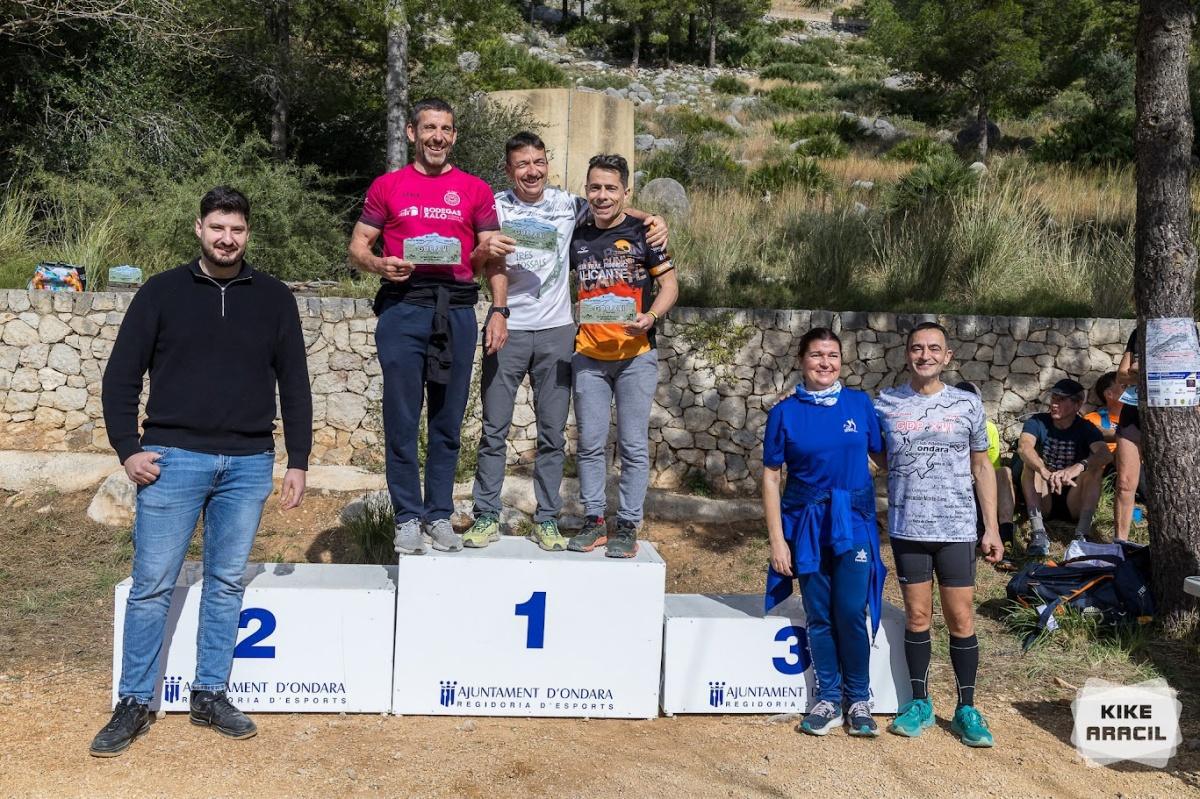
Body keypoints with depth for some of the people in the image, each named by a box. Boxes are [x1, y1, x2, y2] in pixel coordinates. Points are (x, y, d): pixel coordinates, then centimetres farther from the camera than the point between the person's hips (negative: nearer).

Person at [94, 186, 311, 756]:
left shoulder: (274, 299, 7)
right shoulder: (162, 292, 3)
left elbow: (294, 385, 8)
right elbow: (120, 377, 4)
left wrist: (298, 462, 4)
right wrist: (128, 449, -5)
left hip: (249, 464, 2)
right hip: (173, 458, -1)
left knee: (227, 583, 9)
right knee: (152, 585, 1)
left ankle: (210, 695, 21)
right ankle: (133, 704, 14)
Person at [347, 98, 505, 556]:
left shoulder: (475, 190, 13)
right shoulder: (387, 186, 10)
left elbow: (492, 257, 12)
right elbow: (357, 247, 10)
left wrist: (499, 310, 1)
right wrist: (380, 264, -12)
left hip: (456, 309, 1)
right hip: (403, 307, -1)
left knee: (447, 421, 5)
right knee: (402, 419, 0)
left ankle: (440, 515, 16)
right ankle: (408, 518, 10)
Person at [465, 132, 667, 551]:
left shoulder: (566, 204, 5)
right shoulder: (496, 207, 0)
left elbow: (613, 208, 18)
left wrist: (653, 219, -1)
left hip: (555, 331, 2)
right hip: (507, 329, -1)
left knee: (553, 434, 5)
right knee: (494, 430, 3)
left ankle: (547, 521, 15)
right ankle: (486, 517, 13)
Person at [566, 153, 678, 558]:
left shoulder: (642, 233, -1)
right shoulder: (577, 237, 9)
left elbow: (669, 284, 0)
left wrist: (650, 317, -19)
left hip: (636, 354, -3)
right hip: (589, 355, 3)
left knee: (633, 445, 2)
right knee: (590, 443, 7)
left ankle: (628, 526, 11)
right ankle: (594, 521, 17)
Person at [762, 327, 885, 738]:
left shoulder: (860, 404, 1)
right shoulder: (785, 412, -2)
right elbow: (771, 476, -1)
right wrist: (777, 540, -5)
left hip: (854, 521, 0)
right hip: (807, 523, 0)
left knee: (851, 614, -4)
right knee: (819, 617, 7)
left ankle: (859, 700, 15)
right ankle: (828, 700, 21)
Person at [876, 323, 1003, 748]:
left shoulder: (967, 404, 2)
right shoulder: (885, 404, 2)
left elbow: (982, 466, 6)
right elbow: (879, 455, 17)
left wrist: (991, 527, 3)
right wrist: (905, 474, 0)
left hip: (957, 529, 0)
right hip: (907, 527, 1)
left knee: (961, 619, 3)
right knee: (917, 616, 9)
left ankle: (966, 708, 17)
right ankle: (919, 703, 22)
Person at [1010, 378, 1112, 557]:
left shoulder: (1086, 428, -2)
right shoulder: (1037, 422, -2)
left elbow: (1105, 454, -24)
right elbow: (1023, 447, -26)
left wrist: (1079, 467, -46)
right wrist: (1046, 473, -45)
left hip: (1074, 503, 0)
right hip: (1042, 503, 0)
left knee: (1095, 466, -22)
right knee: (1031, 460, -23)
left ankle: (1082, 534, -35)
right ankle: (1038, 532, -37)